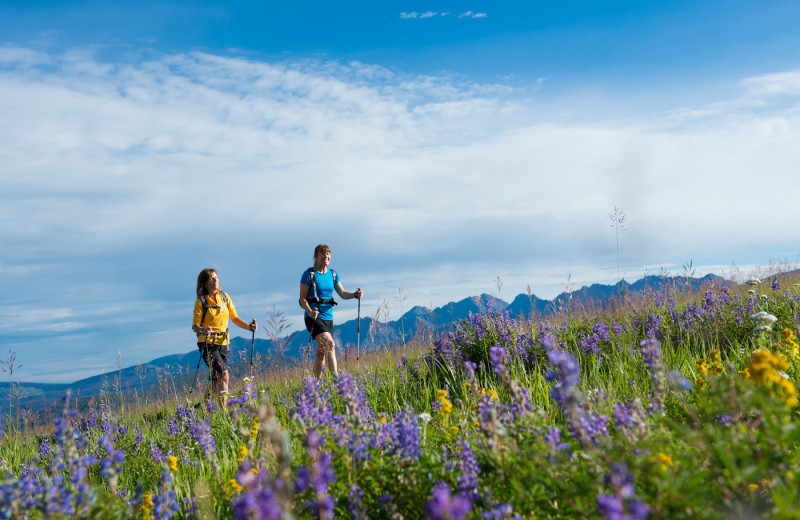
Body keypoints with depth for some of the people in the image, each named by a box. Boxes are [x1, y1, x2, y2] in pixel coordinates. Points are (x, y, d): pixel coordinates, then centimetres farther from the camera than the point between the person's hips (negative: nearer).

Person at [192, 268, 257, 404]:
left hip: (223, 342, 5)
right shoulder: (201, 301, -7)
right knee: (223, 372, -21)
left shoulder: (224, 297, 6)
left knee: (216, 379, 11)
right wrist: (202, 331, -32)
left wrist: (249, 326, -5)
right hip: (207, 343, -5)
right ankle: (222, 406, -18)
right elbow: (195, 325, -10)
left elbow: (234, 318, 11)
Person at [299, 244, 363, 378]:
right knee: (330, 344, -25)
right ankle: (335, 378, -27)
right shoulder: (309, 274, -5)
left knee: (321, 353, 9)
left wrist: (355, 295, -11)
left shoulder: (333, 274, 11)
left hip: (328, 316, 6)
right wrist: (310, 312, -25)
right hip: (313, 316, -6)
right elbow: (302, 298, -7)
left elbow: (342, 293, 9)